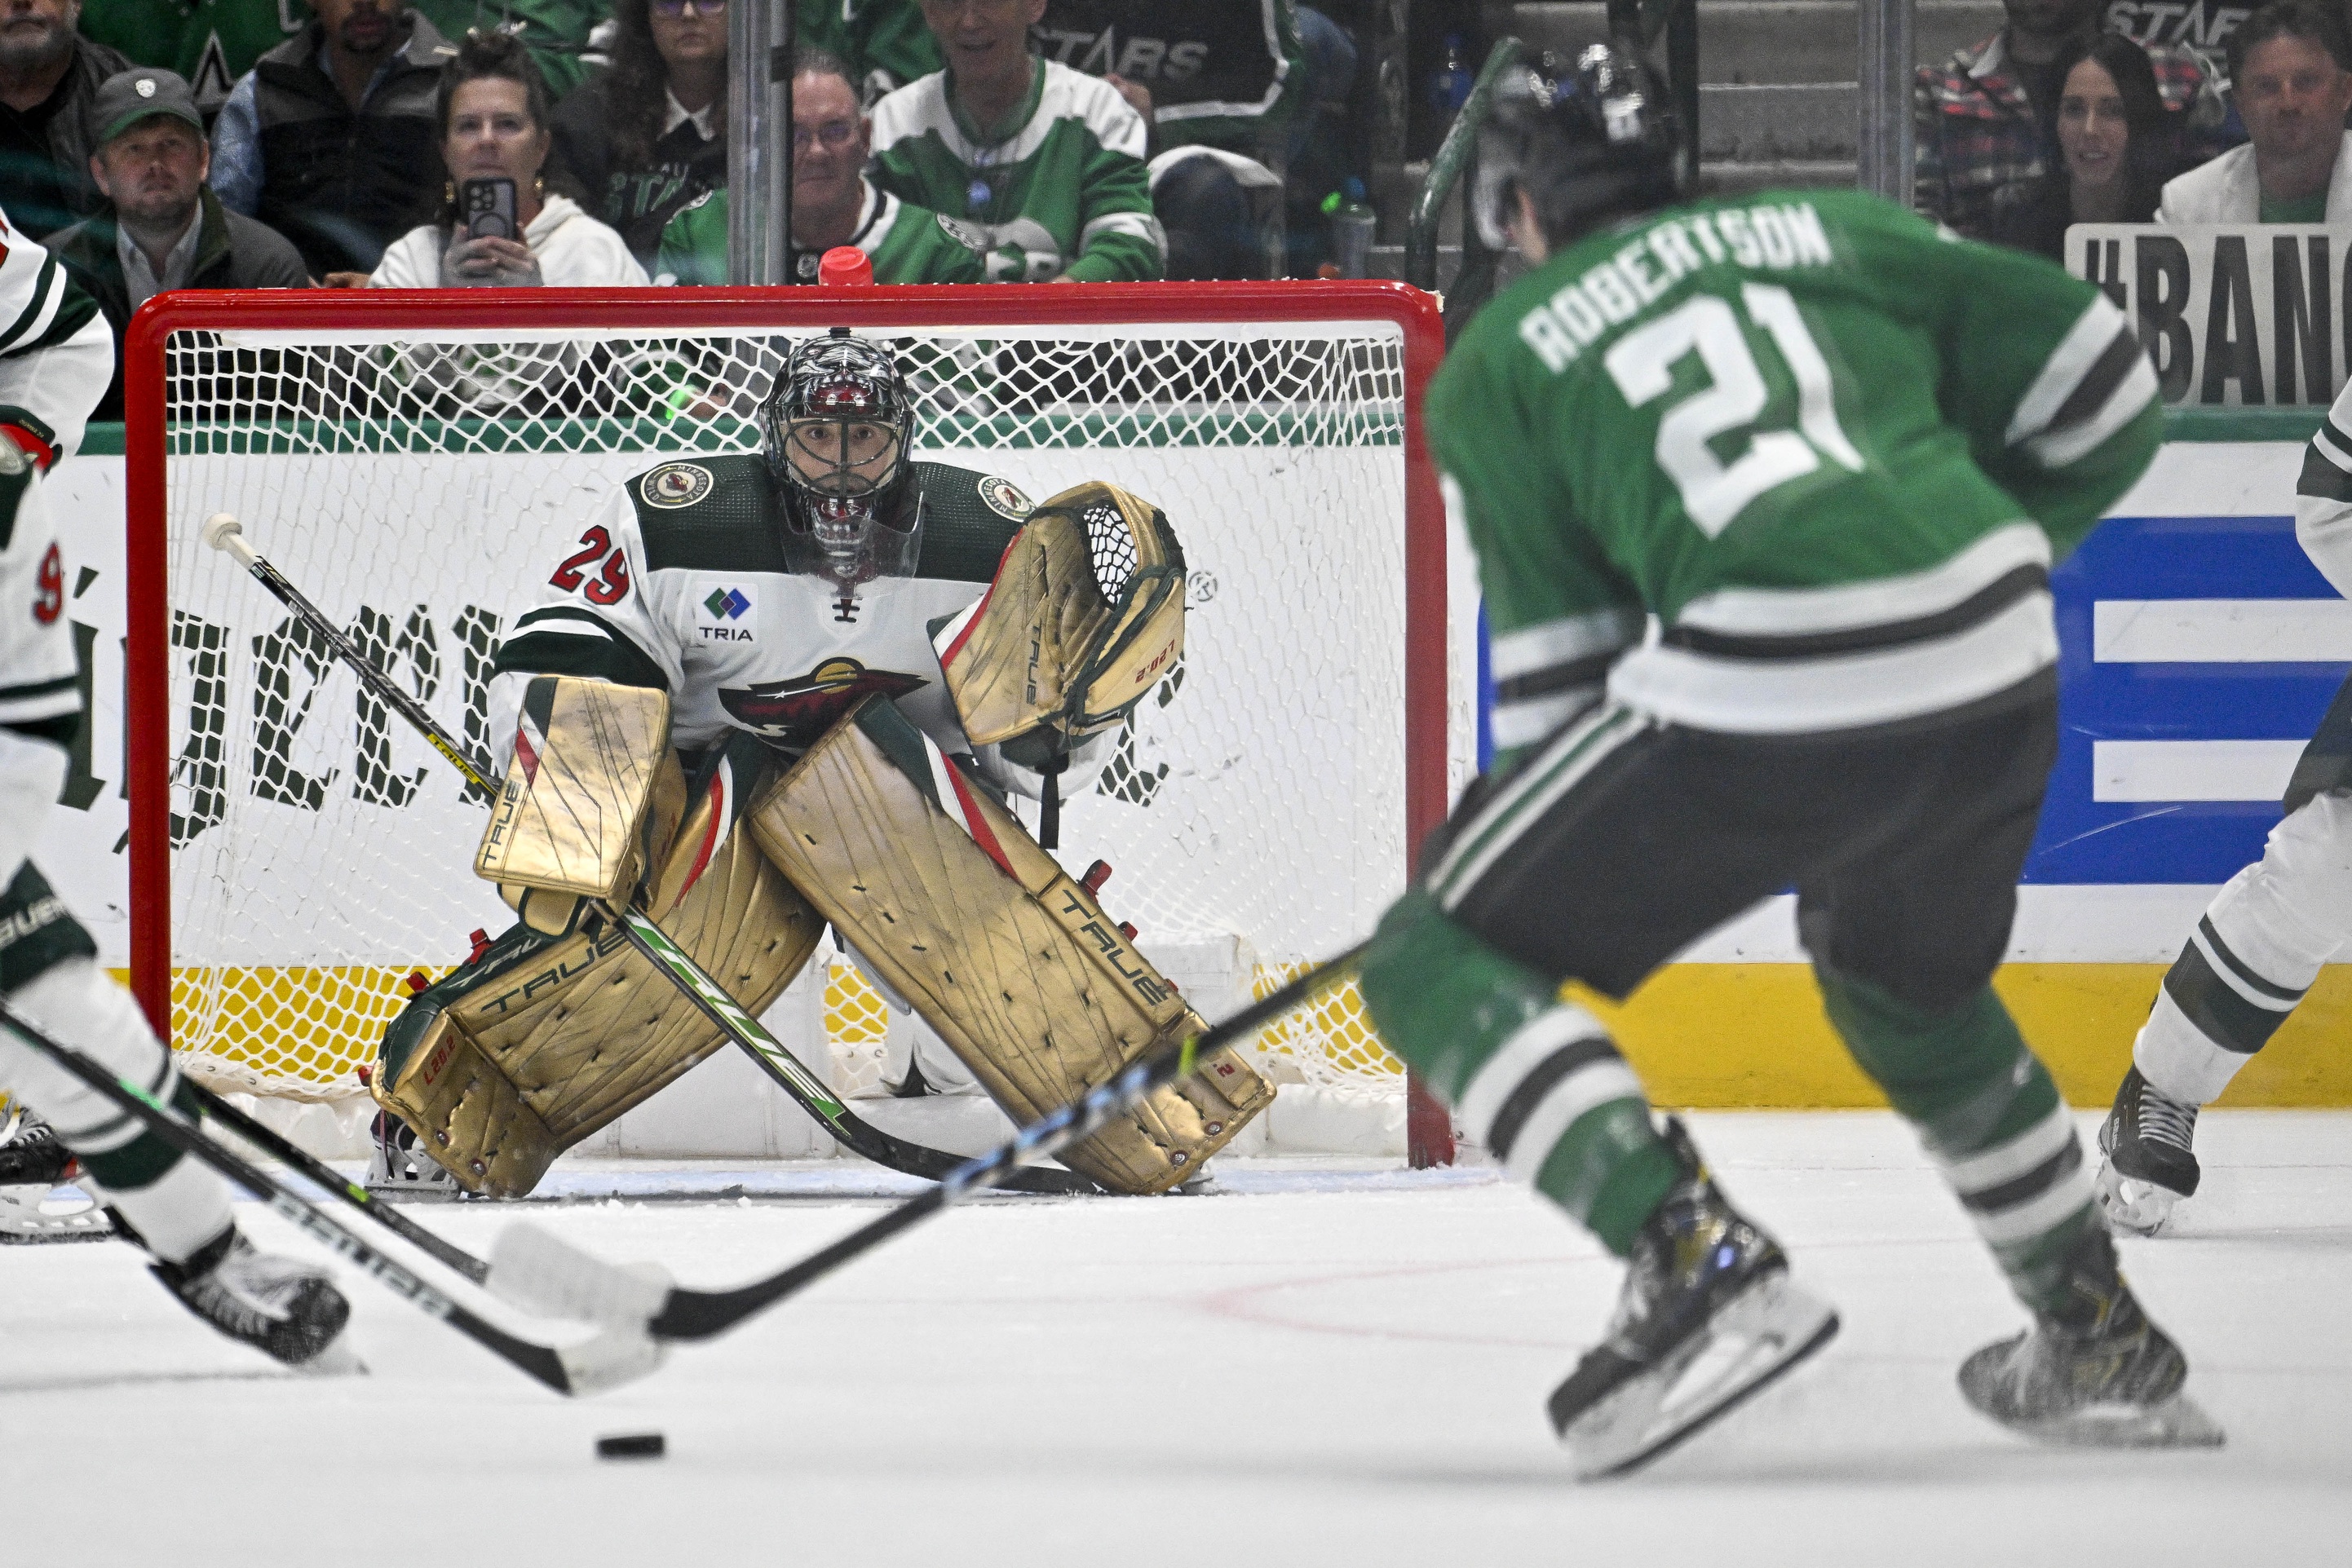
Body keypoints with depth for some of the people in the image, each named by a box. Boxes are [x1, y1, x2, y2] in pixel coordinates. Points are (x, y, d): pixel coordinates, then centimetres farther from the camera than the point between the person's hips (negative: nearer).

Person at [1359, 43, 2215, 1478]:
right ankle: (2103, 1344, 37)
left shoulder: (1499, 356, 15)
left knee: (1439, 966, 6)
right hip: (2002, 685, 6)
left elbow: (1557, 653, 12)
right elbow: (2103, 381, 21)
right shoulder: (1832, 232, 23)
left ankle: (1699, 1263, -13)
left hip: (1767, 703, -5)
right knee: (1909, 981, 36)